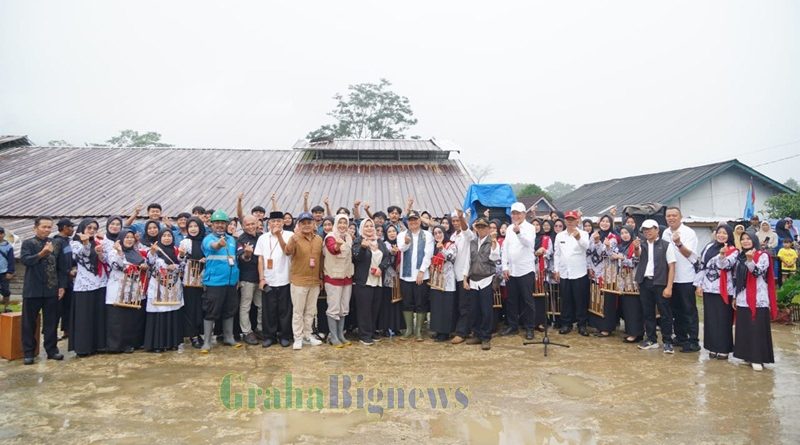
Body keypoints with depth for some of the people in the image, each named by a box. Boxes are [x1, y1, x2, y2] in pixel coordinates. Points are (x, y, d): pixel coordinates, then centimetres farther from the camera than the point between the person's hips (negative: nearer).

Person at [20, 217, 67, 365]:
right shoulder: (28, 243, 0)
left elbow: (60, 266, 9)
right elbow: (25, 260, -17)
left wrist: (62, 285, 3)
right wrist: (41, 253, -32)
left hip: (51, 290, 2)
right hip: (33, 290, -2)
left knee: (51, 322, 8)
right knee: (29, 322, 5)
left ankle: (52, 350, 17)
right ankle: (28, 352, 15)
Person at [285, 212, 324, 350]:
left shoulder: (319, 239, 5)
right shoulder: (295, 238, -11)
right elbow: (287, 252, -31)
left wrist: (321, 277, 15)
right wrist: (294, 239, -51)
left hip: (315, 281, 5)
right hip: (298, 281, -5)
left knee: (311, 311, 14)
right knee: (298, 311, 3)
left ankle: (307, 335, 27)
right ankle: (298, 338, 12)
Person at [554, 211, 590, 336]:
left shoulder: (583, 234, -3)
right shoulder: (559, 235, 8)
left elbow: (586, 246, -25)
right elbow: (557, 254, 10)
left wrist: (578, 238, -46)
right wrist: (556, 270, 5)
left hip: (579, 273, -3)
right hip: (563, 273, 3)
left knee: (581, 301, 3)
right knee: (566, 301, 9)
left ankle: (582, 325, 12)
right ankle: (566, 324, 17)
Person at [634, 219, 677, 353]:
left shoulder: (666, 245, -3)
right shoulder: (642, 245, 10)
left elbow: (672, 267, -5)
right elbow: (638, 255, -10)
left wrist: (669, 287, -11)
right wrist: (636, 248, -32)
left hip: (660, 283, -4)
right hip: (645, 283, 4)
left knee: (665, 313, 2)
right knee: (647, 313, 11)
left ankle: (667, 342, 10)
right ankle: (651, 339, 22)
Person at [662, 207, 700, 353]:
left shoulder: (689, 232, -8)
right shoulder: (665, 233, 9)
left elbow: (690, 255, -16)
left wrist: (679, 243, -32)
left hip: (686, 278, -6)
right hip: (670, 277, 6)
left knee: (689, 311, -1)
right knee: (676, 310, 13)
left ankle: (693, 341, 3)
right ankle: (680, 337, 24)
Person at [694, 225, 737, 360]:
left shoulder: (733, 251, -4)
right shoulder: (709, 247, 9)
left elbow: (725, 265, -20)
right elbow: (702, 266, 11)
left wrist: (722, 254, -41)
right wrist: (699, 285, 7)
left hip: (723, 291, -4)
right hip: (708, 289, 4)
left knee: (723, 320, 1)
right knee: (710, 319, 9)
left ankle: (723, 349, 9)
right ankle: (713, 347, 18)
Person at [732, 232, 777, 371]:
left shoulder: (763, 255, -3)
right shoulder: (740, 257, 14)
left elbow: (757, 272, -18)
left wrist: (750, 260, -36)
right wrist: (734, 297, 13)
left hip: (758, 300, -6)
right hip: (742, 301, 6)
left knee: (758, 329, -5)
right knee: (744, 329, 8)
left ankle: (758, 358, -1)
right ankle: (748, 355, 17)